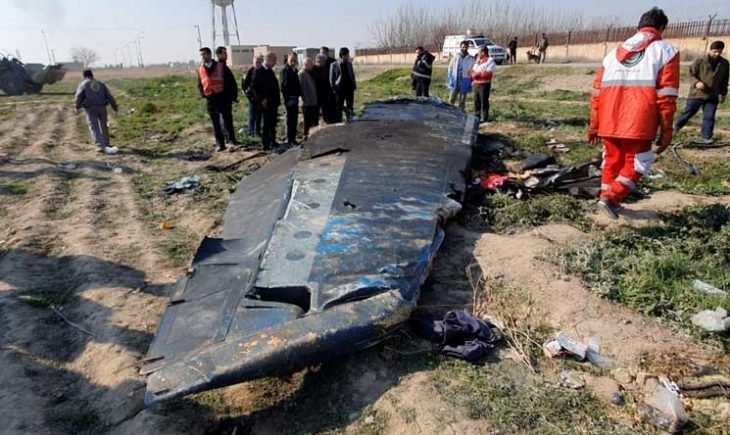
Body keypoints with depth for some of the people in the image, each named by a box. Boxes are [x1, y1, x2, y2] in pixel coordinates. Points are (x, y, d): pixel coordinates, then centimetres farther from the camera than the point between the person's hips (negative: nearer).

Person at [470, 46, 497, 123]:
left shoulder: (490, 60, -9)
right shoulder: (478, 60, 18)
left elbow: (488, 73, -19)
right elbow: (473, 70, 20)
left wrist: (479, 74, -21)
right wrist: (472, 73, -3)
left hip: (484, 84, -9)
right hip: (476, 84, 9)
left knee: (484, 101, -6)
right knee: (476, 100, 14)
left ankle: (484, 117, 0)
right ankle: (477, 116, 24)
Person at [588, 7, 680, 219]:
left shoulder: (615, 52, 18)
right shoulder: (666, 51, 4)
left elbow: (597, 92, 15)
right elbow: (666, 96, -5)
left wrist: (594, 125, 19)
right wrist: (666, 131, -2)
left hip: (610, 122, 5)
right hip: (638, 124, -4)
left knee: (612, 160, 20)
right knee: (636, 163, 8)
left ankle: (607, 197, 28)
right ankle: (611, 196, -7)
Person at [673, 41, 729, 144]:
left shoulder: (724, 63, 5)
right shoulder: (700, 61, -9)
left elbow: (724, 80, 14)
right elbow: (691, 73, -4)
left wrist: (723, 93, 17)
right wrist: (696, 82, -22)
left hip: (712, 96, 3)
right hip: (697, 93, -3)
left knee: (709, 116, 1)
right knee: (688, 112, 6)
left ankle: (707, 136, 8)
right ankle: (677, 126, 30)